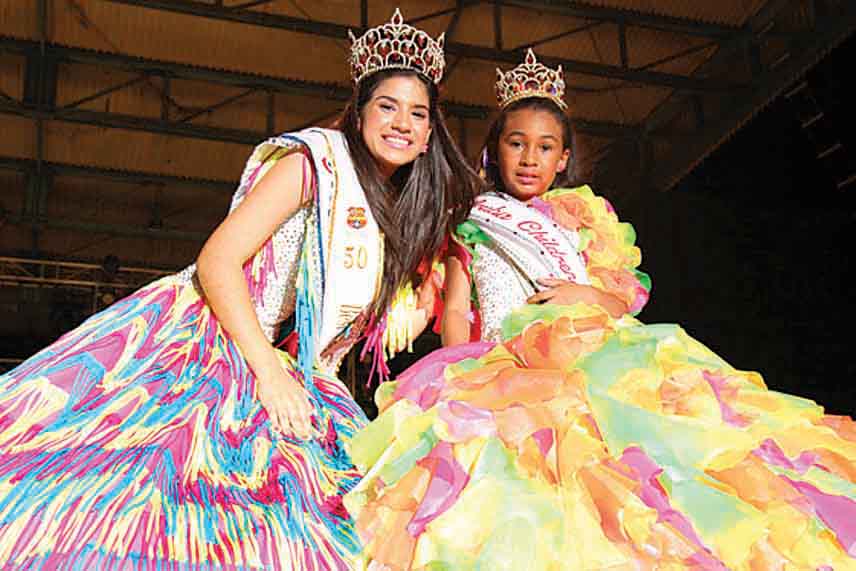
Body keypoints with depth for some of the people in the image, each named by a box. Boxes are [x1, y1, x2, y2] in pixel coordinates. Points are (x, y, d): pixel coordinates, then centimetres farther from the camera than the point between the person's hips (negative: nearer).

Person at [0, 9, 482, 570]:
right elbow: (217, 261, -15)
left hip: (294, 375, 7)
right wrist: (269, 371, -19)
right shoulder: (319, 158, -5)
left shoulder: (405, 211, 17)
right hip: (210, 344, -6)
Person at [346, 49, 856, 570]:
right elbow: (455, 311, 12)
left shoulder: (586, 216, 25)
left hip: (590, 348, 2)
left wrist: (586, 296, -4)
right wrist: (464, 372, -8)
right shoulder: (472, 224, 22)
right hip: (502, 358, -1)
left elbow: (627, 298, 18)